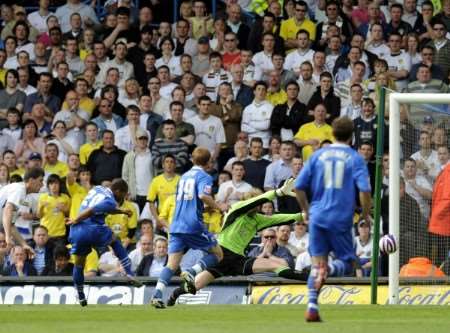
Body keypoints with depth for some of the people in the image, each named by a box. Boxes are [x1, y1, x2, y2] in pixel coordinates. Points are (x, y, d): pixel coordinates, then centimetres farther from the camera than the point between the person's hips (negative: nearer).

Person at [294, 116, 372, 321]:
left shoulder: (318, 156, 8)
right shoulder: (355, 159, -1)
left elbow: (299, 187, 7)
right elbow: (364, 189, -11)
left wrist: (306, 210, 21)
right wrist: (365, 214, 3)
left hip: (318, 217, 3)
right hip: (341, 219, -3)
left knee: (317, 263, 9)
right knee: (347, 264, 8)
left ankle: (312, 307, -4)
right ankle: (329, 270, -27)